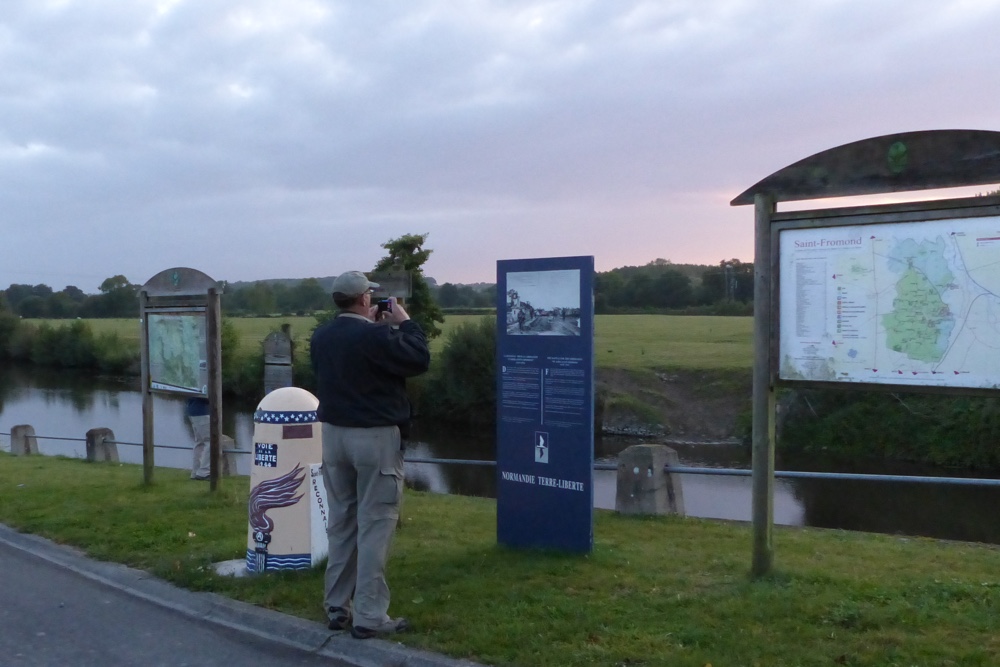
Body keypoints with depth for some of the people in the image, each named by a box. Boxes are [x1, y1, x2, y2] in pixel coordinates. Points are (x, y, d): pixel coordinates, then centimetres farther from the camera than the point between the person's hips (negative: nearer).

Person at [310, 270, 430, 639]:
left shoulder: (321, 337, 5)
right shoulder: (376, 336, -18)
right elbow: (419, 360, -11)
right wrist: (404, 323, 0)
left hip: (334, 435, 7)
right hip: (375, 438, -7)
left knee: (340, 524, 15)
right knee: (374, 526, -1)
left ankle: (337, 607, 22)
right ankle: (369, 616, 2)